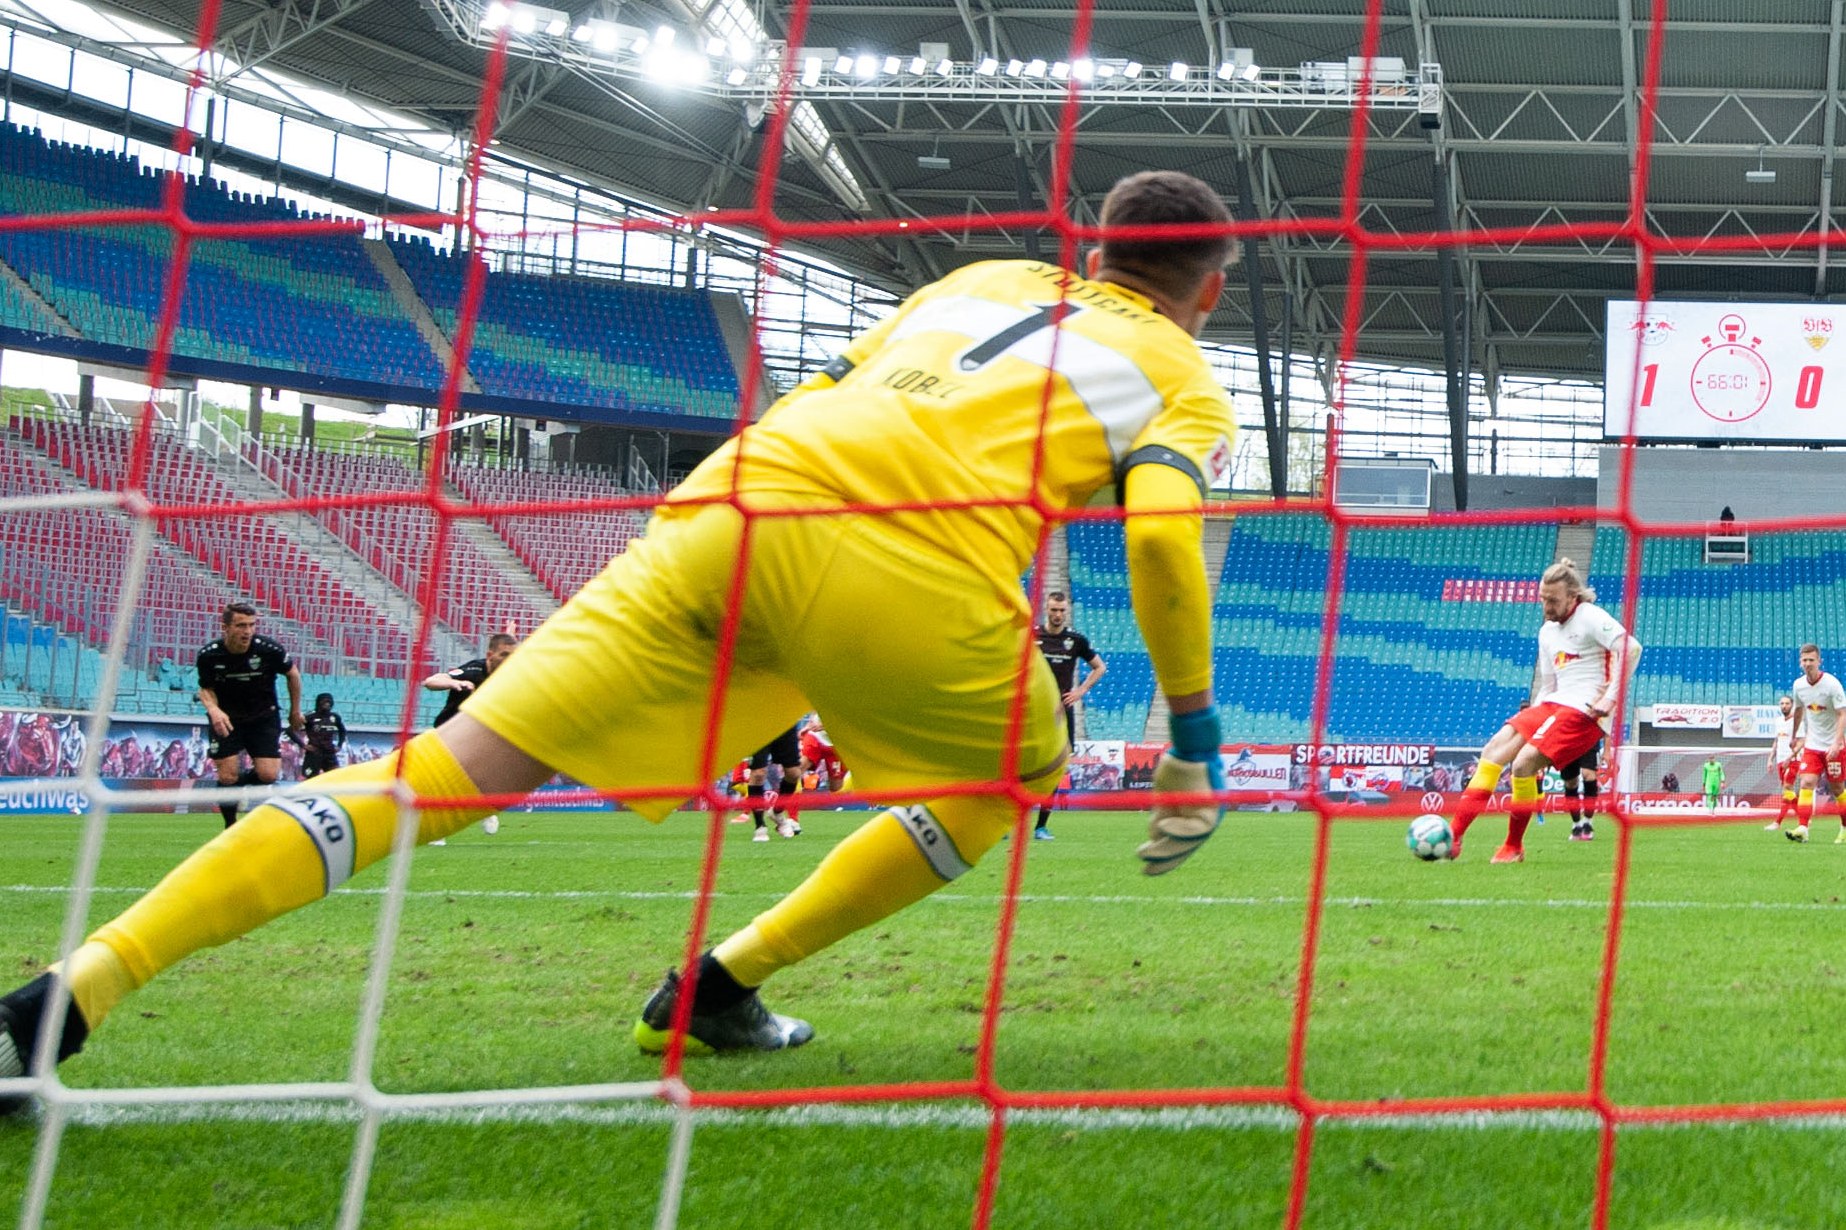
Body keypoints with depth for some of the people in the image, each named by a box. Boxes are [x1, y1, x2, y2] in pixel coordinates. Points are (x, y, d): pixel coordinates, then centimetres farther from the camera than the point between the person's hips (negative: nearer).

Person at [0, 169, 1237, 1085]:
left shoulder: (984, 278, 35)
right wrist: (1195, 727, 11)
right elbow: (1165, 529, 2)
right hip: (909, 574, -3)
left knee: (452, 767, 0)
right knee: (1022, 772, 27)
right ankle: (721, 986, 18)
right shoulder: (1190, 380, 22)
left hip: (737, 498, 4)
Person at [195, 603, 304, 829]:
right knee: (227, 776, -9)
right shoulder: (209, 655, -17)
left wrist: (295, 711, 9)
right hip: (226, 718, 0)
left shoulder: (269, 649, -19)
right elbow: (205, 689, -1)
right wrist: (213, 708, -24)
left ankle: (241, 783, 23)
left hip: (264, 717, 0)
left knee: (268, 774, -12)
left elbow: (292, 674, 0)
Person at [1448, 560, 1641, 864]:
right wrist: (1530, 719, 14)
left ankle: (1514, 847, -5)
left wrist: (1610, 697, -22)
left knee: (1523, 763, -22)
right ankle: (1453, 837, -11)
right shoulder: (1547, 631, 19)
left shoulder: (1591, 617, -7)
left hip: (1584, 711, -9)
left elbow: (1631, 648, -20)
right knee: (1494, 750, -7)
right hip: (1553, 704, 9)